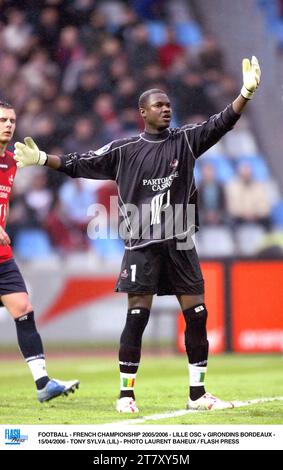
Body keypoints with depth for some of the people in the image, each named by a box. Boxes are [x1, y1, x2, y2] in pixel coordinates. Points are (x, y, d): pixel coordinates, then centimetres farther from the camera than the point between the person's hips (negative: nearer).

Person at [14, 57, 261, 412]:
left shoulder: (185, 140, 6)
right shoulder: (124, 150, 3)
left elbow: (220, 124, -4)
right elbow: (80, 164, 7)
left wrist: (246, 93, -18)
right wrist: (43, 159, -2)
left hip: (179, 243, 2)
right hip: (141, 246, -2)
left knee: (197, 315, 0)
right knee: (137, 317, -6)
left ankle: (197, 394, 9)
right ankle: (126, 393, 3)